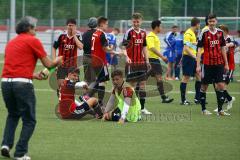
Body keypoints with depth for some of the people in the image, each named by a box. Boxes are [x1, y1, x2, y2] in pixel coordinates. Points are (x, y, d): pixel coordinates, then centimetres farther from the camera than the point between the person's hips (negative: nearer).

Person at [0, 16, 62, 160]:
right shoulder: (33, 41, 1)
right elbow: (48, 64, 2)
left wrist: (33, 75, 34)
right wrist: (58, 61, 23)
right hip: (23, 83, -6)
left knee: (13, 115, 26)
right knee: (29, 120, 5)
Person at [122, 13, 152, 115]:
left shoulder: (143, 33, 11)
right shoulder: (129, 32, -8)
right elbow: (124, 47, -12)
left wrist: (147, 61, 15)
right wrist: (126, 57, -28)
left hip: (141, 62, 6)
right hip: (132, 63, -6)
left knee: (142, 84, 6)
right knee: (133, 84, -4)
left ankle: (142, 107, 11)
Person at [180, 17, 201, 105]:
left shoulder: (193, 33, 15)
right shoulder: (188, 34, -15)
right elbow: (186, 48, -22)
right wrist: (195, 57, -26)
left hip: (193, 58, 10)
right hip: (188, 58, -10)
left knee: (199, 76, 9)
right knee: (186, 78, -5)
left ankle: (197, 98, 14)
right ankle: (183, 100, -2)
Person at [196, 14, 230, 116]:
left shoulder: (220, 33, 6)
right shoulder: (204, 33, -6)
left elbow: (223, 49, 14)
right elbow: (199, 50, -6)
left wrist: (226, 64, 12)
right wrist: (198, 65, -11)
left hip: (219, 64, 3)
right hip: (207, 64, -3)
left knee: (221, 86, -3)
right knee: (204, 86, 4)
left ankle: (220, 110, 2)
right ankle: (203, 109, 15)